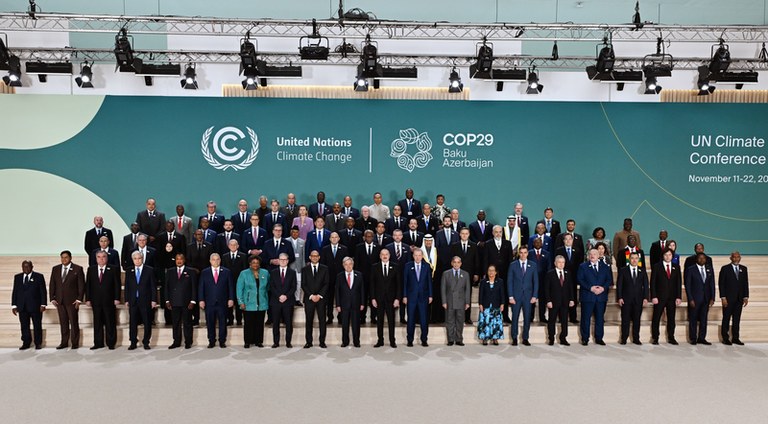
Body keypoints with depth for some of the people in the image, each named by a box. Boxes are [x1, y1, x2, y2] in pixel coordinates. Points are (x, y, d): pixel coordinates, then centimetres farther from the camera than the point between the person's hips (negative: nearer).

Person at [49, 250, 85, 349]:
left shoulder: (78, 269, -2)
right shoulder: (55, 269, 11)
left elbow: (81, 285, -3)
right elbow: (52, 285, 12)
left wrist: (79, 299, -8)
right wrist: (52, 298, 3)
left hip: (72, 300, -4)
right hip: (59, 300, 4)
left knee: (74, 322, 0)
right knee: (63, 322, 8)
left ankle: (75, 343, 8)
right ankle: (64, 342, 15)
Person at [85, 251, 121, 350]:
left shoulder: (113, 269, 1)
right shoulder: (91, 269, 9)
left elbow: (117, 284, -2)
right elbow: (88, 285, 8)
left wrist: (117, 298, -8)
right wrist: (88, 299, 1)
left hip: (109, 301, -3)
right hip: (96, 301, 3)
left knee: (110, 323, 2)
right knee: (97, 323, 7)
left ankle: (111, 343, 9)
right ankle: (98, 343, 15)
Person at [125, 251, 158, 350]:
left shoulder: (150, 270, 1)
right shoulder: (129, 272, 10)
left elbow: (153, 286, -1)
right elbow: (127, 287, 11)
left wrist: (153, 300, -6)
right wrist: (126, 300, 4)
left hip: (146, 301, -2)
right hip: (133, 301, 2)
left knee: (147, 322, 2)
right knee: (132, 323, 5)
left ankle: (146, 342, 12)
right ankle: (133, 343, 14)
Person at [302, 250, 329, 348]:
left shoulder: (324, 269, 7)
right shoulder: (305, 269, 8)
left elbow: (326, 284, 2)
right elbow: (303, 284, 2)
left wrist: (319, 295, -9)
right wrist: (311, 295, -9)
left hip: (321, 298, 0)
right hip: (309, 298, 0)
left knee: (322, 320, 0)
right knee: (309, 321, 2)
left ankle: (322, 342, 6)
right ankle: (308, 342, 9)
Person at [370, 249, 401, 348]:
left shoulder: (395, 267, 3)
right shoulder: (374, 267, 4)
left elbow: (398, 284, 1)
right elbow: (372, 284, 3)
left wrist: (397, 298, -6)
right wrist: (373, 298, -4)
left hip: (391, 298, 0)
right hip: (379, 298, 0)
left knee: (391, 320, 5)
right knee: (379, 320, 6)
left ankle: (392, 341, 14)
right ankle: (380, 340, 14)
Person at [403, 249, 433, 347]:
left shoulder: (426, 266, 5)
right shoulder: (408, 266, 2)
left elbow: (429, 281, 6)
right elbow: (405, 281, 2)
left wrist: (430, 295, 2)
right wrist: (404, 296, -3)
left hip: (423, 296, 1)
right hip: (411, 296, 0)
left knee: (424, 319, 2)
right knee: (411, 319, 4)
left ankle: (424, 340, 12)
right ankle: (410, 340, 14)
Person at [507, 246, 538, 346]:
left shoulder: (533, 265, 6)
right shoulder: (513, 265, 3)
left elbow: (535, 281, 5)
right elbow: (509, 281, 1)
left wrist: (534, 296, -3)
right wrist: (510, 296, -6)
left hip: (528, 296, 1)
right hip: (516, 295, -1)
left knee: (527, 318, 3)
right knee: (515, 318, 1)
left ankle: (525, 339, 13)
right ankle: (514, 338, 10)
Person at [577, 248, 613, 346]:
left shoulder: (605, 267, 12)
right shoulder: (583, 266, 3)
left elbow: (609, 279, 7)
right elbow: (579, 279, -5)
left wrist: (603, 288, -10)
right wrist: (590, 288, -15)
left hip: (601, 296, 3)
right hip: (587, 296, -3)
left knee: (600, 318, 7)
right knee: (586, 318, 0)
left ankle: (599, 338, 17)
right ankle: (585, 338, 8)